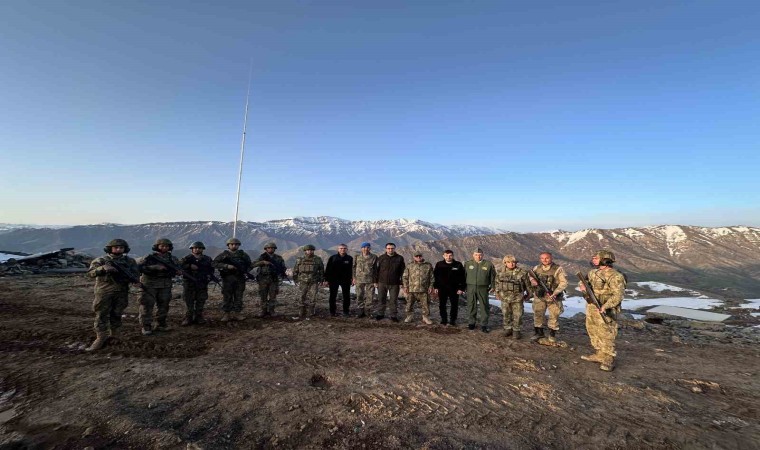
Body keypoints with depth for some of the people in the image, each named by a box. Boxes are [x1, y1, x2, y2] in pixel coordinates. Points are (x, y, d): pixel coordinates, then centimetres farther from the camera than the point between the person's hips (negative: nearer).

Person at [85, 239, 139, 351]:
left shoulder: (130, 261, 7)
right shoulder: (100, 260, 1)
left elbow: (136, 275, 2)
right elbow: (91, 273, -14)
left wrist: (126, 274, -20)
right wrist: (103, 268, -35)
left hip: (121, 293, 2)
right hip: (104, 292, -2)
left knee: (116, 315, 9)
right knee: (101, 316, -2)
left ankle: (113, 336, 23)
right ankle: (100, 340, 3)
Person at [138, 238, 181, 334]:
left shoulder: (173, 258, 9)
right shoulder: (150, 257, -5)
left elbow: (178, 269, 17)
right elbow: (139, 267, -13)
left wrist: (177, 271, -7)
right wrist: (155, 267, -23)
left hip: (165, 285, 4)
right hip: (150, 284, -4)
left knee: (163, 305, 9)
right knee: (147, 305, -2)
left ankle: (161, 324, 21)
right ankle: (146, 326, 7)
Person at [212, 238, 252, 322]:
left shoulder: (243, 255, 10)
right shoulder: (223, 254, 4)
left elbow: (249, 264, 18)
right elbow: (215, 263, -5)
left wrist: (245, 271, -1)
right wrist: (227, 266, -16)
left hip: (240, 278, 2)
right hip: (227, 278, -2)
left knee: (239, 297, 5)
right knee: (227, 297, 1)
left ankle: (237, 313, 12)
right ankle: (226, 314, 8)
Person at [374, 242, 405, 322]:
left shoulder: (399, 258, 0)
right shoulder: (381, 258, 2)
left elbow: (402, 271, 1)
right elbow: (376, 270, 5)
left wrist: (401, 283, -3)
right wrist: (376, 281, 3)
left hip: (394, 283, -1)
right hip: (382, 283, 1)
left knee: (394, 300, 6)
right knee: (381, 299, 9)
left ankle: (394, 315, 18)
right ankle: (380, 314, 23)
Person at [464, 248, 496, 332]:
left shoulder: (488, 264, 1)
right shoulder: (468, 264, 5)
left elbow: (493, 276, 7)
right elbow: (464, 275, 11)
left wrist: (492, 286, 4)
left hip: (483, 288, -1)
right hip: (471, 288, 1)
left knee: (484, 306, 2)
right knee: (471, 306, 9)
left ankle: (484, 325, 12)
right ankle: (472, 322, 23)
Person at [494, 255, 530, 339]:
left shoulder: (522, 272, -8)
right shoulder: (501, 272, 1)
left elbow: (527, 284, 2)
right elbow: (497, 283, 13)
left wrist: (527, 294, 7)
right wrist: (497, 293, 14)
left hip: (517, 298, -3)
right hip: (505, 298, 3)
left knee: (517, 315, 4)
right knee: (506, 315, 12)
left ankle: (516, 330, 18)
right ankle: (508, 329, 26)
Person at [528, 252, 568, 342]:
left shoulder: (558, 269, -10)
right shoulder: (537, 268, 2)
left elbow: (564, 283, -11)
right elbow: (530, 275, 18)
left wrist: (554, 293, -19)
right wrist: (532, 280, -6)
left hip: (553, 297, -3)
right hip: (539, 297, 3)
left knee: (554, 316, 3)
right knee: (538, 314, 9)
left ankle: (552, 334, 22)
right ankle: (538, 333, 26)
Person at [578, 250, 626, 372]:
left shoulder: (615, 276, -17)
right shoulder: (593, 272, 8)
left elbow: (618, 295, -22)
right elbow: (584, 280, 20)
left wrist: (605, 306, -32)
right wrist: (582, 285, -5)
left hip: (605, 312, -8)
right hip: (591, 309, 8)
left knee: (606, 336, -2)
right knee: (593, 333, 17)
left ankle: (608, 361, 10)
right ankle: (598, 355, 31)